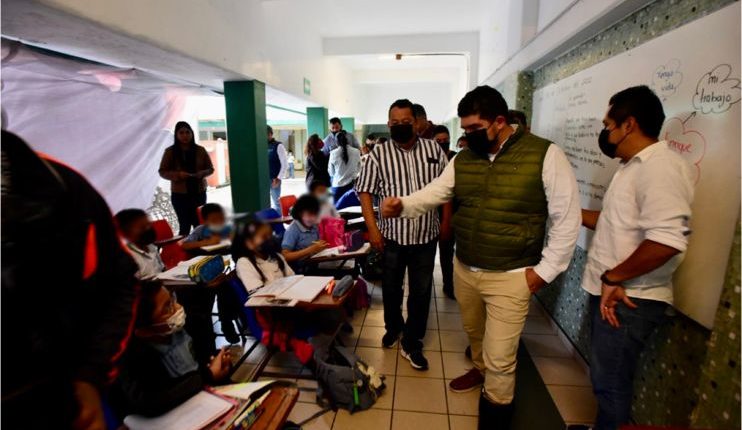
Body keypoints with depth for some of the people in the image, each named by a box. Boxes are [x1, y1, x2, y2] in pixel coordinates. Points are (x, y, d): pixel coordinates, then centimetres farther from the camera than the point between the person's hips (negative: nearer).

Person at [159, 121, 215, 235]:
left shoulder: (200, 150, 3)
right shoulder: (170, 151, -2)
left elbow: (210, 168, 9)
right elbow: (162, 171, 0)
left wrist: (202, 173, -13)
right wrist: (178, 175, -18)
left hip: (199, 192, 2)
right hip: (179, 194, -2)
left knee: (199, 224, 3)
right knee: (184, 225, -2)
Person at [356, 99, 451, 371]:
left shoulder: (433, 149, 1)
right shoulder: (379, 154, -4)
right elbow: (365, 191, -5)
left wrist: (446, 220, 5)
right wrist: (372, 227, -11)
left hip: (426, 235, 1)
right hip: (392, 234, -1)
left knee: (421, 292, 9)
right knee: (391, 287, 17)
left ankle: (411, 343, 26)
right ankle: (393, 327, 43)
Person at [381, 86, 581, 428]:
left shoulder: (545, 155, -12)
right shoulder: (463, 159, 3)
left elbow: (567, 217, -9)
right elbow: (433, 193, 0)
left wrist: (545, 270, -10)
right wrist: (403, 206, -20)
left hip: (511, 276, -5)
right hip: (464, 269, 5)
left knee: (499, 358, 5)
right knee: (473, 331, 26)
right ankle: (480, 369, 56)